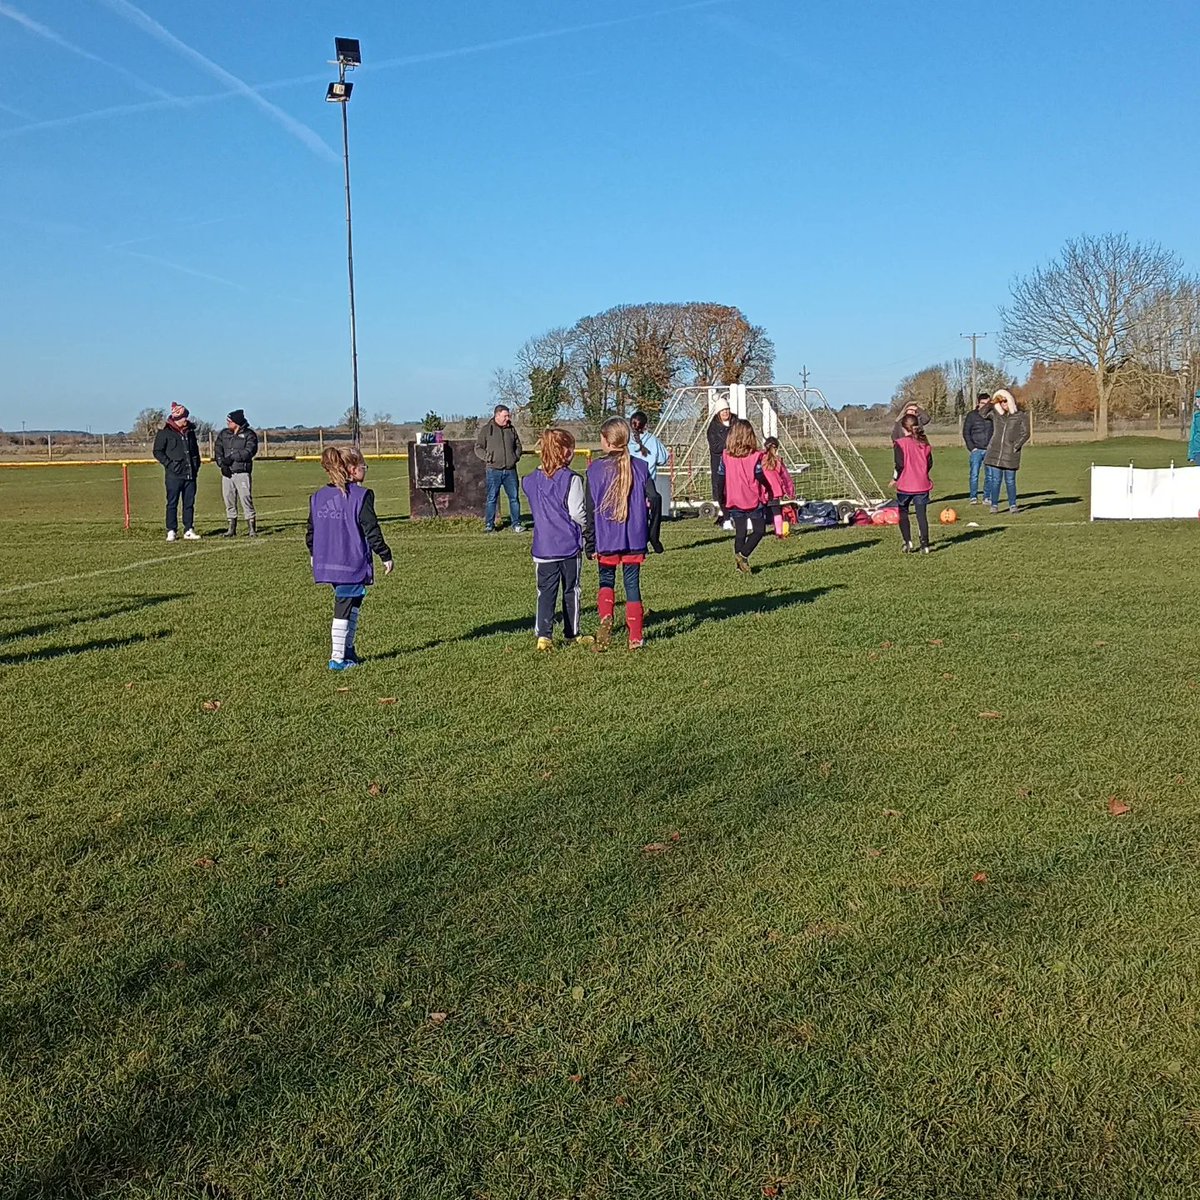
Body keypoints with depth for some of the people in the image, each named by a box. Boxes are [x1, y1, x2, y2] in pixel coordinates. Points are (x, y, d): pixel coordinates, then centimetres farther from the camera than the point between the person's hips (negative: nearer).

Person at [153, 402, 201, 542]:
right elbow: (157, 451, -2)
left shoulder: (190, 432, 13)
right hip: (174, 474, -5)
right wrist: (169, 464, -11)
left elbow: (195, 451, 24)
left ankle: (189, 530, 12)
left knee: (189, 503, 6)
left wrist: (196, 465, 13)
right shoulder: (165, 432, -3)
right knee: (172, 503, -1)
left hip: (190, 474, 5)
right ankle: (171, 531, 3)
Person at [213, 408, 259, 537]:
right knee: (229, 501, 6)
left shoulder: (249, 434, 0)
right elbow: (217, 450, 7)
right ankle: (232, 529, 13)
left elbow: (249, 452, -11)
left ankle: (251, 529, -4)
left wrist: (232, 457, -15)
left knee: (246, 499, -8)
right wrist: (222, 464, -9)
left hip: (242, 473, -5)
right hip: (227, 473, 5)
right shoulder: (223, 434, 14)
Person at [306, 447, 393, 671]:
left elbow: (311, 532, 15)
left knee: (351, 602, 20)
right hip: (353, 564, -6)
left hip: (326, 563, 6)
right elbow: (371, 530, -10)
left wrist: (314, 555, 30)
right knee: (344, 608, 0)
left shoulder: (317, 498, 8)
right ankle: (337, 658, 1)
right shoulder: (361, 496, -10)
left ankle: (347, 650, 23)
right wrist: (385, 556, -2)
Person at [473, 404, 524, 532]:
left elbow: (518, 445, 22)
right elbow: (478, 448, 4)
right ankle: (489, 525, 8)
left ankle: (516, 524, 11)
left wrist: (516, 457, 7)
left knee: (514, 497, 4)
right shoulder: (486, 430, 2)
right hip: (494, 470, -3)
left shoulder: (511, 429, 12)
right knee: (492, 498, 1)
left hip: (510, 470, 3)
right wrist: (487, 458, -9)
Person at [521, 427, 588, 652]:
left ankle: (543, 635, -10)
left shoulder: (531, 481, 3)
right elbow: (577, 512, -13)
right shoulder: (571, 479, -13)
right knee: (571, 591, 11)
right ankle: (572, 634, 20)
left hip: (543, 547, 3)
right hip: (570, 546, -3)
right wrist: (588, 525, 4)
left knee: (546, 592, 3)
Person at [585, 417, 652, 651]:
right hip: (634, 538, 1)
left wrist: (590, 543, 2)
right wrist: (651, 536, 11)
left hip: (606, 539, -1)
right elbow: (651, 503, 1)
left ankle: (606, 617, -10)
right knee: (632, 584, 9)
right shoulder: (640, 467, 0)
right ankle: (636, 637, 9)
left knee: (606, 580, 16)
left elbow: (589, 509, -4)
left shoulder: (595, 469, -6)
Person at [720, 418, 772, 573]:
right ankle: (743, 554, -9)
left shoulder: (726, 456, -1)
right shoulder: (755, 456, -11)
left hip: (734, 501, 4)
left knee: (740, 533, 12)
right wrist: (767, 496, 5)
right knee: (759, 530, 9)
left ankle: (739, 563, 9)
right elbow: (761, 479, -9)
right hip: (753, 500, -4)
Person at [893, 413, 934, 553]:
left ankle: (908, 541, 1)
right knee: (922, 514, 4)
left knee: (903, 513, 14)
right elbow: (930, 464, 8)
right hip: (922, 485, 3)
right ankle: (925, 545, -2)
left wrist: (895, 477, 3)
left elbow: (900, 465, -13)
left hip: (905, 485, -3)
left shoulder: (900, 443, -10)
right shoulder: (924, 443, 5)